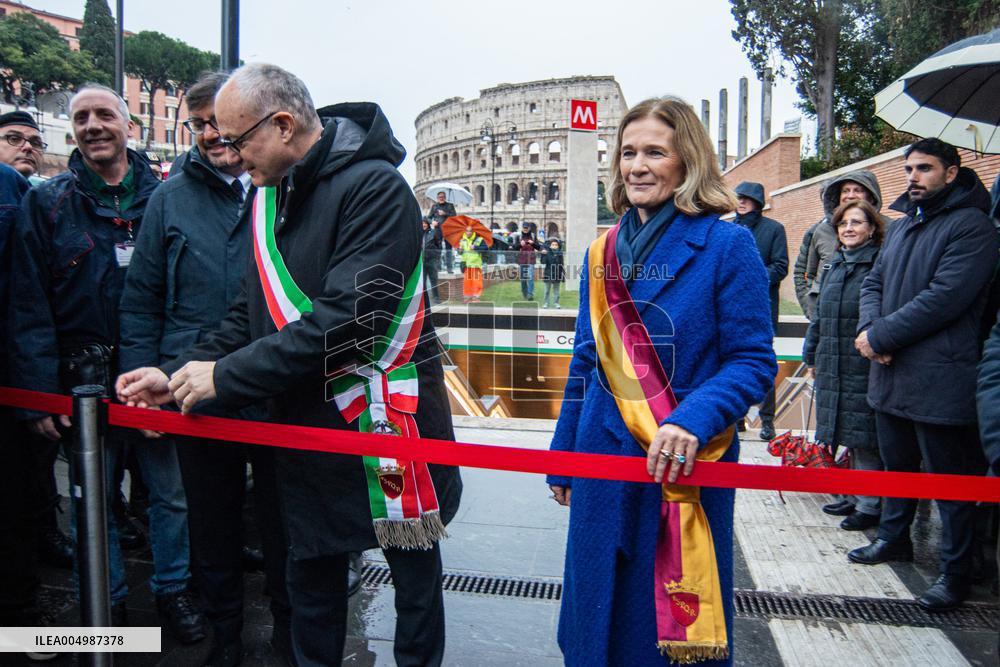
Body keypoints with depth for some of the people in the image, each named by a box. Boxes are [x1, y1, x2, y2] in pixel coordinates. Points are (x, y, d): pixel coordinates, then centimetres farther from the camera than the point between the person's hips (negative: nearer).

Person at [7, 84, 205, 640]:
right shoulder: (47, 203, 2)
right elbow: (30, 307, -2)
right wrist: (40, 394, -8)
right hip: (84, 378, 0)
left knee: (171, 491, 10)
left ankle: (174, 590, 29)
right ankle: (107, 603, 30)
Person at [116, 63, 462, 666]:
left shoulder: (375, 187, -17)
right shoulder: (269, 194, 9)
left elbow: (347, 318, -27)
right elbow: (252, 314, 12)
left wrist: (226, 376, -20)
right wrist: (180, 375, -1)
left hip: (384, 418, -6)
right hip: (303, 424, 7)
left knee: (415, 569, 13)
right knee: (311, 570, 18)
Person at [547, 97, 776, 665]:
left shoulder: (727, 245, -8)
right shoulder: (604, 252, 7)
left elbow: (753, 362, -10)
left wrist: (694, 420, -27)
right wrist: (563, 460, 14)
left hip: (684, 468, -4)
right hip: (603, 459, 5)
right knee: (596, 617, 17)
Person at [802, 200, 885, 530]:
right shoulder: (835, 265, 15)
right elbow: (819, 315, 21)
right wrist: (812, 355, 22)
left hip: (865, 366, -7)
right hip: (833, 365, 7)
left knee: (865, 437, -1)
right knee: (848, 434, 16)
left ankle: (870, 505, 11)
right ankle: (853, 496, 29)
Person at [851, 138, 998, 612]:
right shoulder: (901, 226, 16)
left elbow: (946, 297, -21)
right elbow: (873, 283, 13)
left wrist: (881, 336, -18)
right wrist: (870, 327, -8)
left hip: (939, 378, -8)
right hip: (891, 373, 8)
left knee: (949, 478, 4)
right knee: (896, 463, 22)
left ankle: (955, 572, 18)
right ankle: (894, 538, 40)